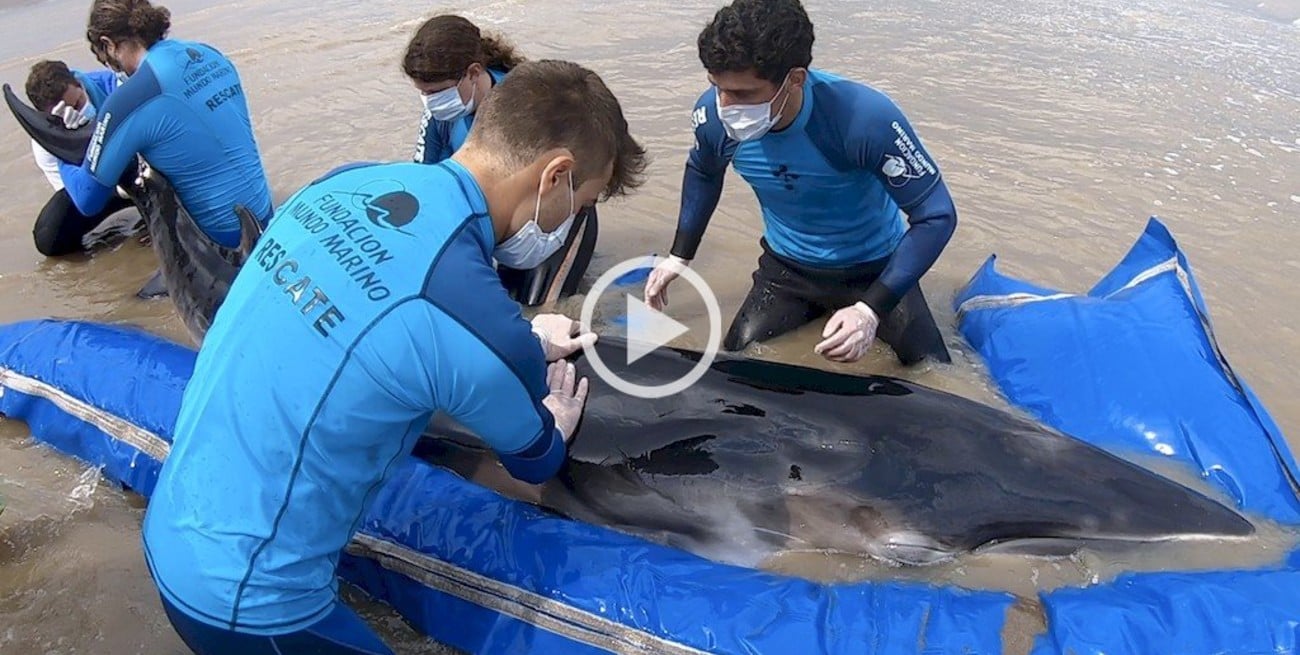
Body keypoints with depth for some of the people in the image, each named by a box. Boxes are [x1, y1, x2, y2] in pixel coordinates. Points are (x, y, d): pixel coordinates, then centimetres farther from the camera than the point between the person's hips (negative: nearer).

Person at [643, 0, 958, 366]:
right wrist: (679, 256, 0)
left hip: (873, 267, -3)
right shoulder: (713, 115, -21)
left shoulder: (865, 119, -34)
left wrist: (871, 309, -33)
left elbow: (937, 215, -24)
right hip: (786, 267, 3)